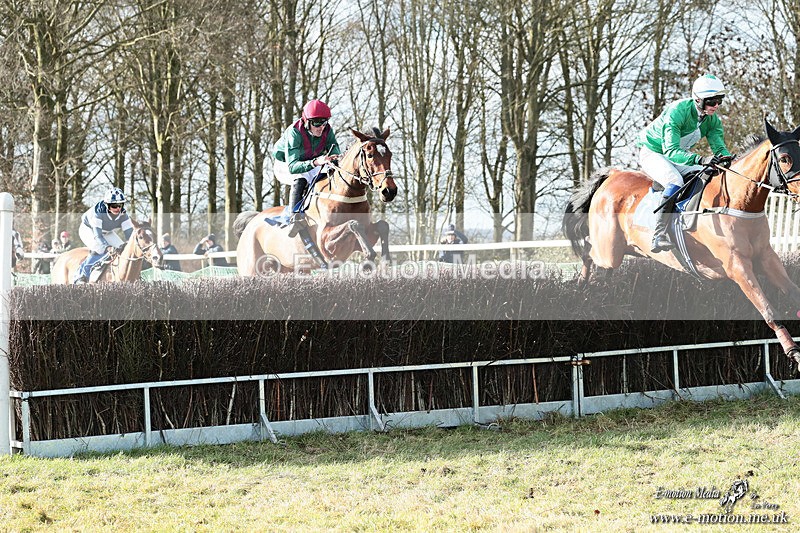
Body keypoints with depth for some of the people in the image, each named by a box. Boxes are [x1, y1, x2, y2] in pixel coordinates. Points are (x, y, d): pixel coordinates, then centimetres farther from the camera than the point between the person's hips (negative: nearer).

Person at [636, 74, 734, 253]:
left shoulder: (713, 119, -9)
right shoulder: (677, 112, -31)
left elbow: (719, 147, -10)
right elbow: (671, 151, -39)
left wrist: (729, 159, -35)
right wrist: (700, 159, -54)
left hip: (678, 156, 7)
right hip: (652, 153, -7)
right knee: (675, 181, -34)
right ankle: (659, 236, -38)